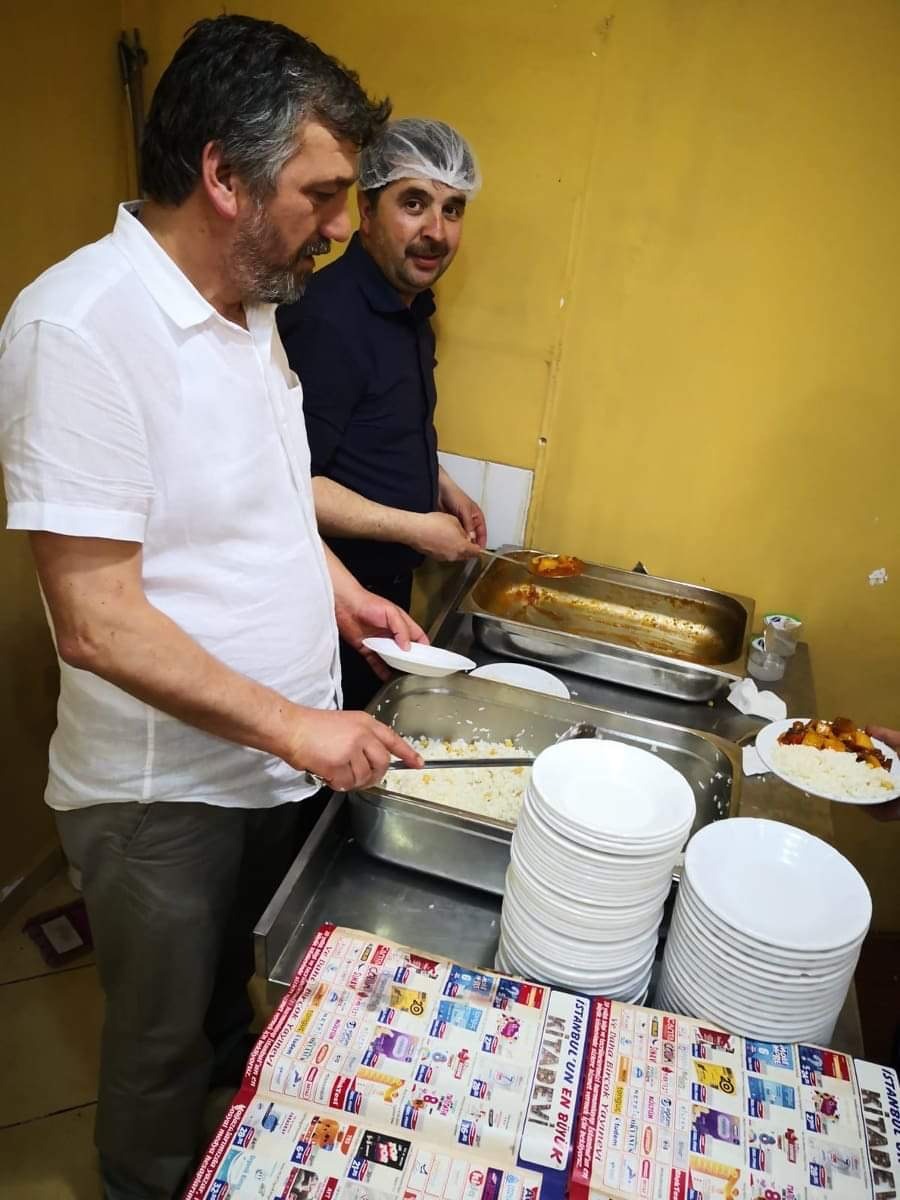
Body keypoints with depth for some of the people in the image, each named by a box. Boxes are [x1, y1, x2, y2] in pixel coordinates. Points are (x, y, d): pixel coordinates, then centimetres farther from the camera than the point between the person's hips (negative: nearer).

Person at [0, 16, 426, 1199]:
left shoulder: (250, 303, 3)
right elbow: (97, 620, -27)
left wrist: (341, 591, 4)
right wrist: (295, 726, -23)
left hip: (281, 751, 8)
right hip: (164, 789, -7)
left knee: (235, 989, 32)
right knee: (164, 1042, 21)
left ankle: (234, 1094, 60)